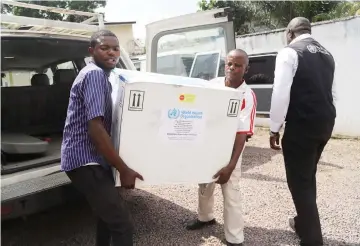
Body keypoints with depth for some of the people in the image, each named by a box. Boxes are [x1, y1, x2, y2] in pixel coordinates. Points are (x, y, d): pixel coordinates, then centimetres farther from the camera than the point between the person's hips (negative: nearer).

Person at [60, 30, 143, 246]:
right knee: (122, 223, -10)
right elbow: (95, 128, -25)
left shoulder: (100, 74, 16)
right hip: (85, 160, -11)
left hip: (90, 158, 11)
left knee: (109, 212, 26)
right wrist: (123, 169, -22)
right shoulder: (95, 74, -16)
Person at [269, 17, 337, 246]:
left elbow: (281, 94, -16)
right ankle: (304, 222, 39)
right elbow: (333, 93, 17)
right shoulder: (326, 54, 15)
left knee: (299, 181, 3)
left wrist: (275, 129, -9)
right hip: (325, 123, 8)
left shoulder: (289, 52, -8)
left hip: (301, 125, -8)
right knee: (308, 177, 22)